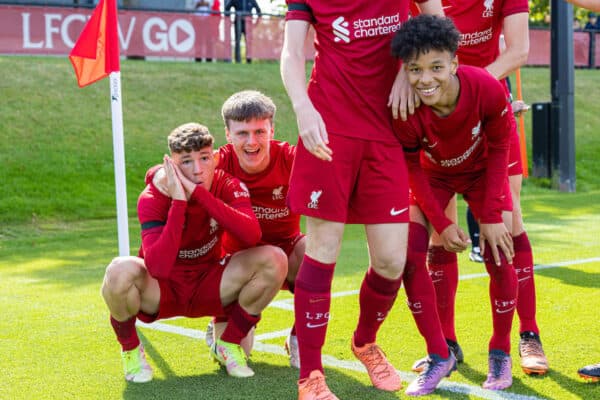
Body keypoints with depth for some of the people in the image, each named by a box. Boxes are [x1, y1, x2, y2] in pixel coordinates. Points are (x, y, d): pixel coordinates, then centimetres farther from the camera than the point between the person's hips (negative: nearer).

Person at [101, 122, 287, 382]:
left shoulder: (228, 187, -15)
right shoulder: (154, 197, -22)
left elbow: (252, 236, -37)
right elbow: (158, 268, -38)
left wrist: (198, 193, -38)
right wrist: (179, 202, -39)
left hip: (210, 288, 2)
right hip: (160, 291, -2)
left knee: (274, 260, -23)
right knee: (120, 271, -36)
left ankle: (228, 344, 0)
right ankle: (130, 349, -3)